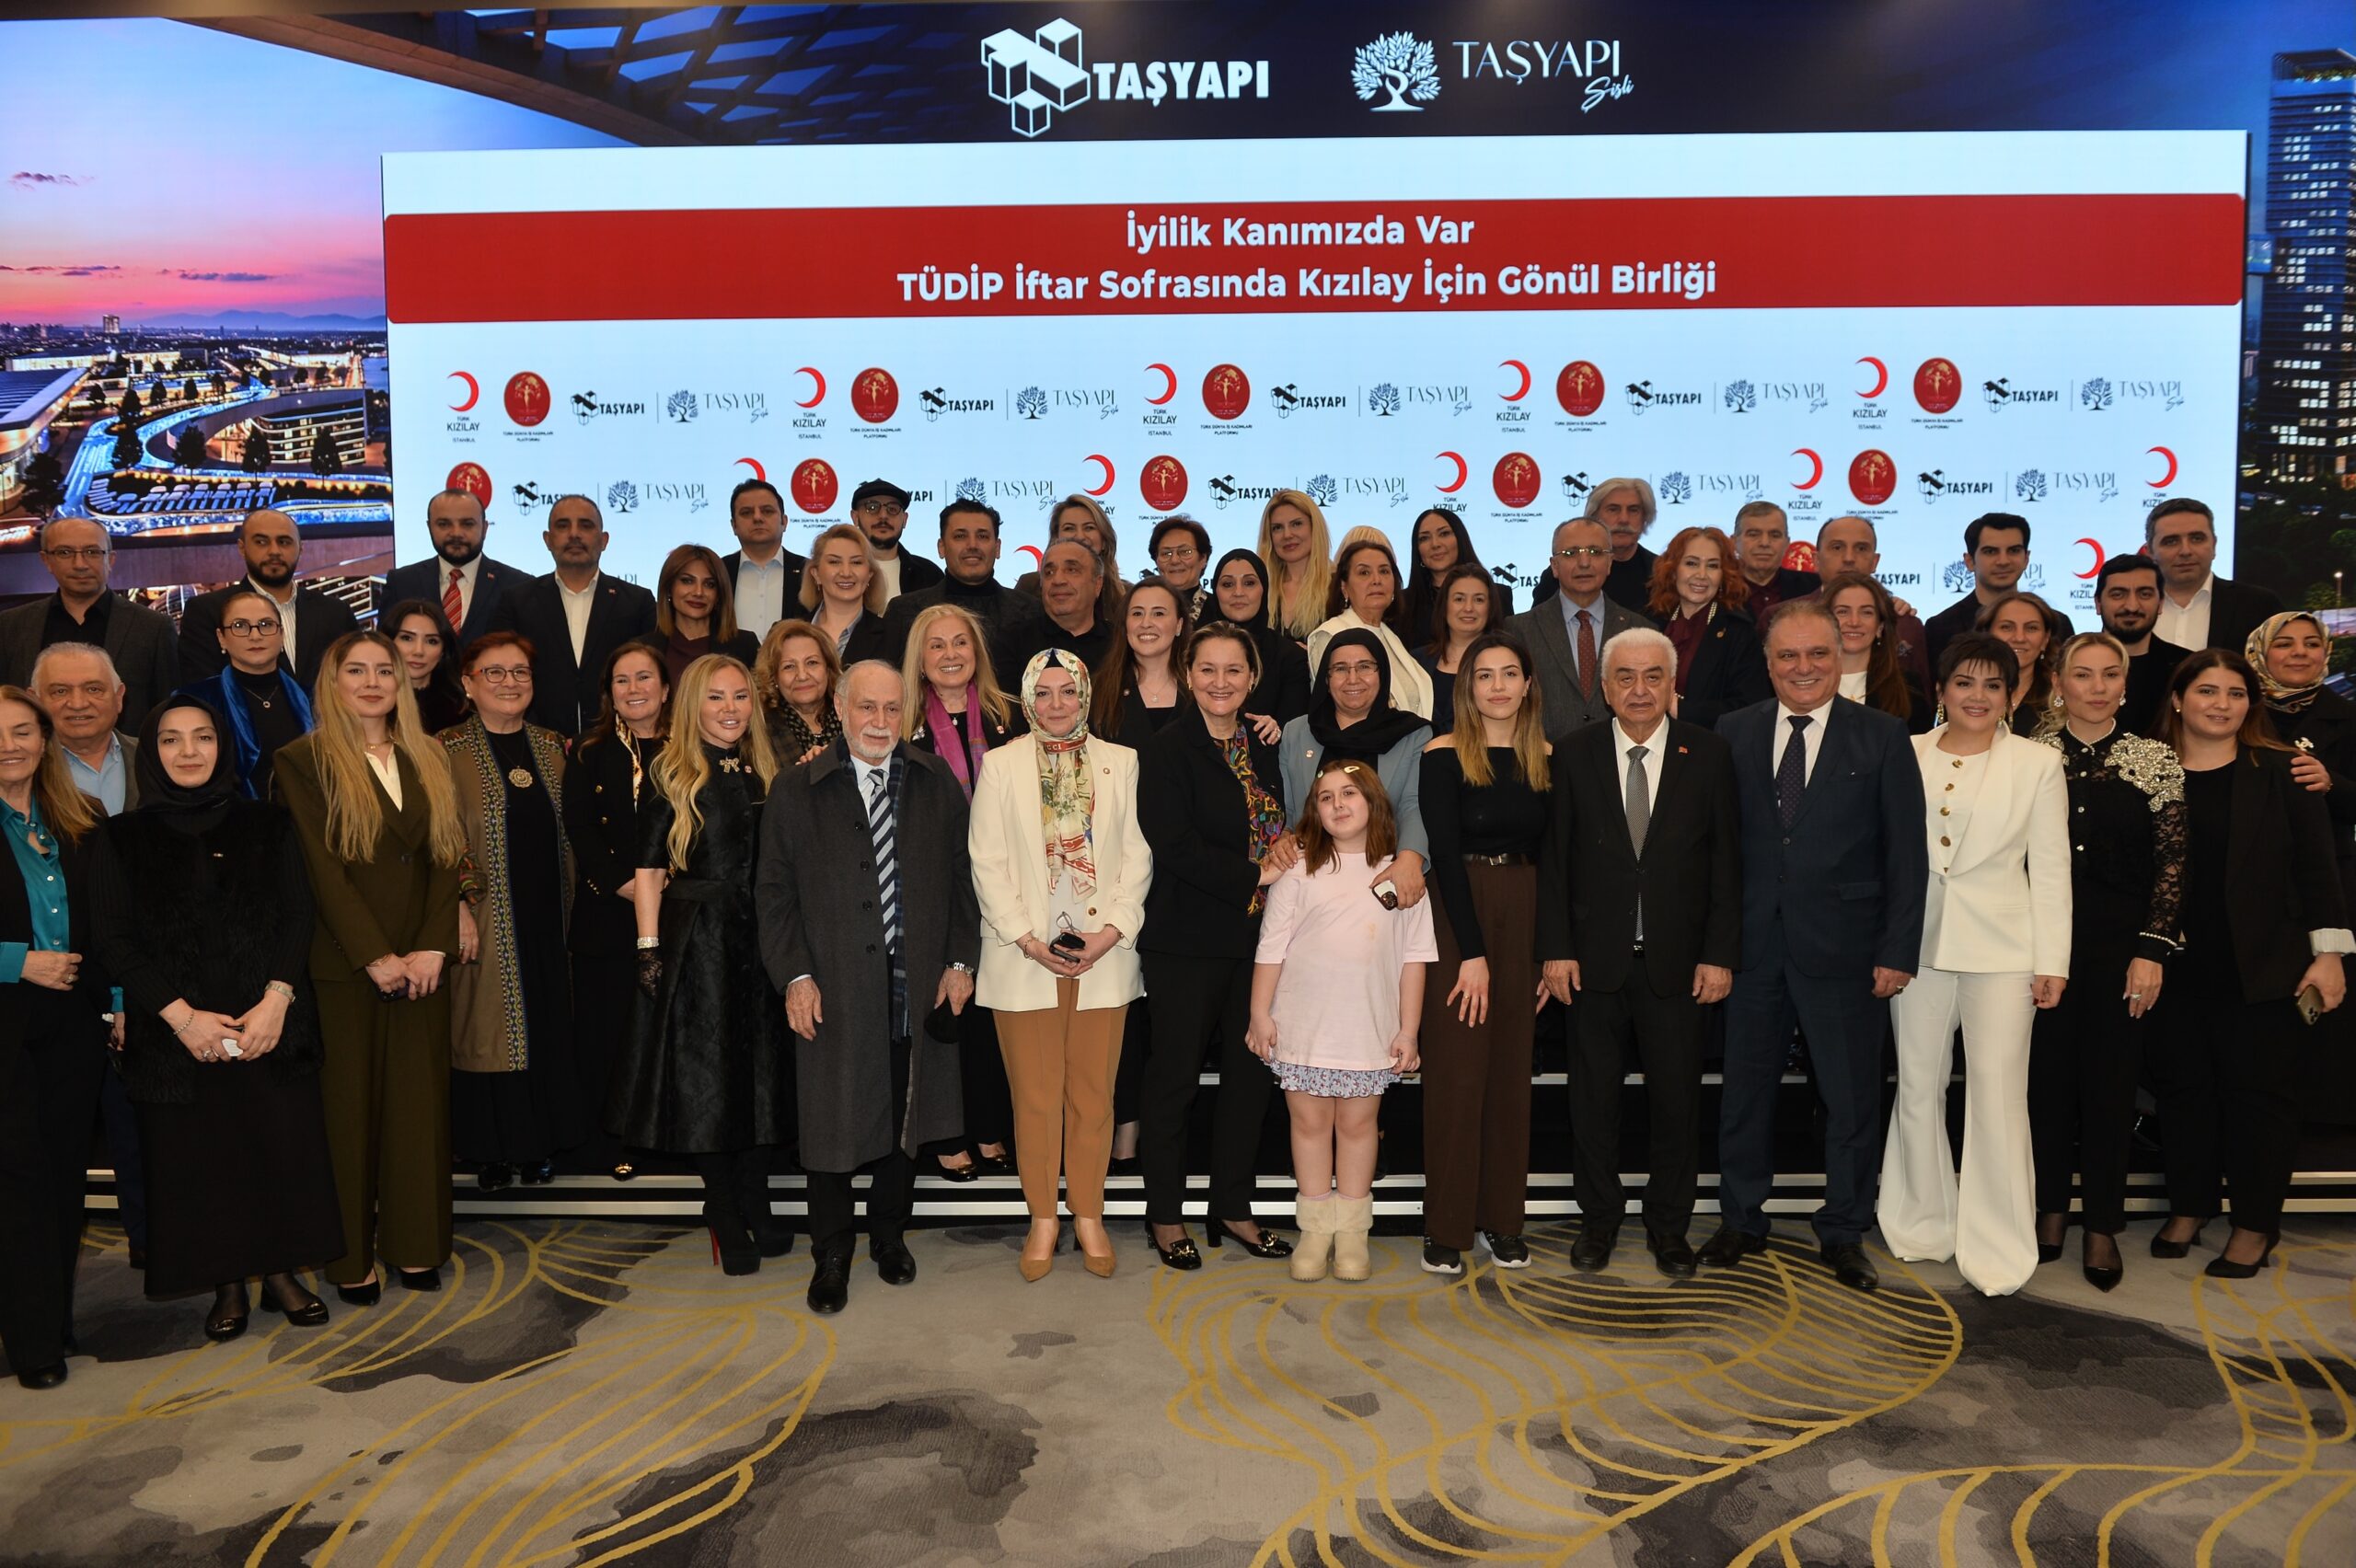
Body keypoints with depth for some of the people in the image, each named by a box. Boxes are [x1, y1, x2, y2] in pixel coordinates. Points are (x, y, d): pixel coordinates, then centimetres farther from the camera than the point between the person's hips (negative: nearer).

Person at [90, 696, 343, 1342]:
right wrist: (181, 1015, -12)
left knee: (281, 1147, 1)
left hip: (270, 1023, 1)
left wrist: (276, 1000, -12)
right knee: (198, 1156, 3)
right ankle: (227, 1284, 17)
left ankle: (281, 1270, 17)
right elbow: (115, 939, -1)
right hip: (176, 1031, 0)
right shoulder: (125, 838, 5)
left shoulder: (266, 825, 7)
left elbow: (299, 916, 2)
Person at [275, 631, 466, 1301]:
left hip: (421, 963, 4)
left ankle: (415, 1245, 15)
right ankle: (350, 1258, 12)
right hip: (343, 964, -3)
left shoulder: (427, 758, 12)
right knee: (350, 1103, 3)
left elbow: (447, 856, 5)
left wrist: (431, 948, -7)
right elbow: (321, 868, -9)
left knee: (419, 1101, 6)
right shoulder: (304, 761, -1)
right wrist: (375, 956, -14)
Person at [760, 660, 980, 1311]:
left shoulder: (937, 783, 5)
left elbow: (963, 877, 6)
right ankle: (831, 1254, 22)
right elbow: (775, 892, 1)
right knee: (833, 1121, 5)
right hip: (835, 986, -2)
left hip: (919, 983, 2)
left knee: (905, 1117, 12)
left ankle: (890, 1234, 32)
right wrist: (795, 975, -7)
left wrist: (960, 963, 0)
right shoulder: (796, 792, 1)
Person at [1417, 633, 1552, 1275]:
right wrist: (1472, 951, -14)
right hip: (1457, 918, -4)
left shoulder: (1547, 759, 6)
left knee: (1511, 1071, 9)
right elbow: (1445, 854, -10)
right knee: (1456, 1072, 0)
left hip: (1524, 921, 4)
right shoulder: (1445, 755, -5)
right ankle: (1445, 1226, 10)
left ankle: (1502, 1220, 20)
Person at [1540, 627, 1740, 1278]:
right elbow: (1554, 858, 0)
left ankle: (1669, 1226, 25)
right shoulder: (1574, 755, 1)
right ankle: (1598, 1220, 26)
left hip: (1677, 962, 0)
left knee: (1677, 1101, 8)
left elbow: (1725, 860, 0)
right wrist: (1556, 948, -5)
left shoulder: (1709, 754, 1)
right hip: (1594, 959, 0)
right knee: (1593, 1097, 10)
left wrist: (1720, 954, -4)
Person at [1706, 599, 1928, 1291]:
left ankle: (1843, 1234, 24)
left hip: (1841, 946, -2)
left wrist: (1898, 949, -9)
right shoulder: (1734, 734, 4)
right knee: (1744, 1090, 13)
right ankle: (1741, 1220, 29)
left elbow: (1905, 854, -3)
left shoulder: (1882, 738, -2)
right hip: (1754, 944, 2)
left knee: (1852, 1098, 8)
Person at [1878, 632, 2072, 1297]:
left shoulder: (2038, 763, 3)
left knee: (1997, 1090, -6)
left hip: (2000, 946, -2)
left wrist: (2053, 961, -3)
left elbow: (2051, 868, 2)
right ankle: (1924, 1225, 23)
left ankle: (1997, 1247, 5)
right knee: (1917, 1086, 8)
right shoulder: (1908, 756, 6)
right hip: (1919, 938, 2)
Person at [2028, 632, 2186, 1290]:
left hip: (2119, 942, -1)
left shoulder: (2155, 760, 1)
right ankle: (2049, 1210, 21)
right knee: (2046, 1075, 6)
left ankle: (2102, 1227, 17)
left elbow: (2172, 862, -1)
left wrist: (2152, 948, -8)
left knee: (2110, 1080, 4)